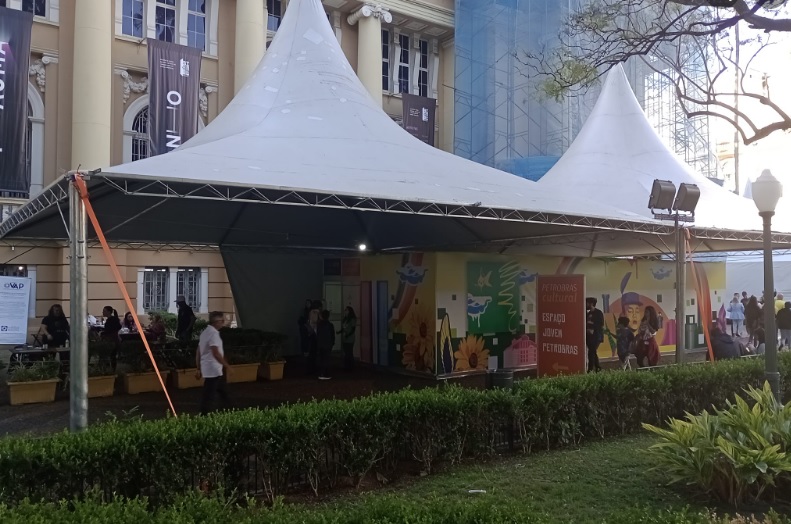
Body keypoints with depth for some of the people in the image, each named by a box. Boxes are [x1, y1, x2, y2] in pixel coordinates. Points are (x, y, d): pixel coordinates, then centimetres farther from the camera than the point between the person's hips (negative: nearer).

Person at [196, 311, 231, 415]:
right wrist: (227, 365, -14)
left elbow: (198, 353, 16)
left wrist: (199, 369, 19)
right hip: (213, 369, -10)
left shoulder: (205, 332, 13)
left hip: (207, 368, 10)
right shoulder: (213, 333, -17)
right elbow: (216, 353, -23)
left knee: (223, 390, 18)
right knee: (208, 395, -4)